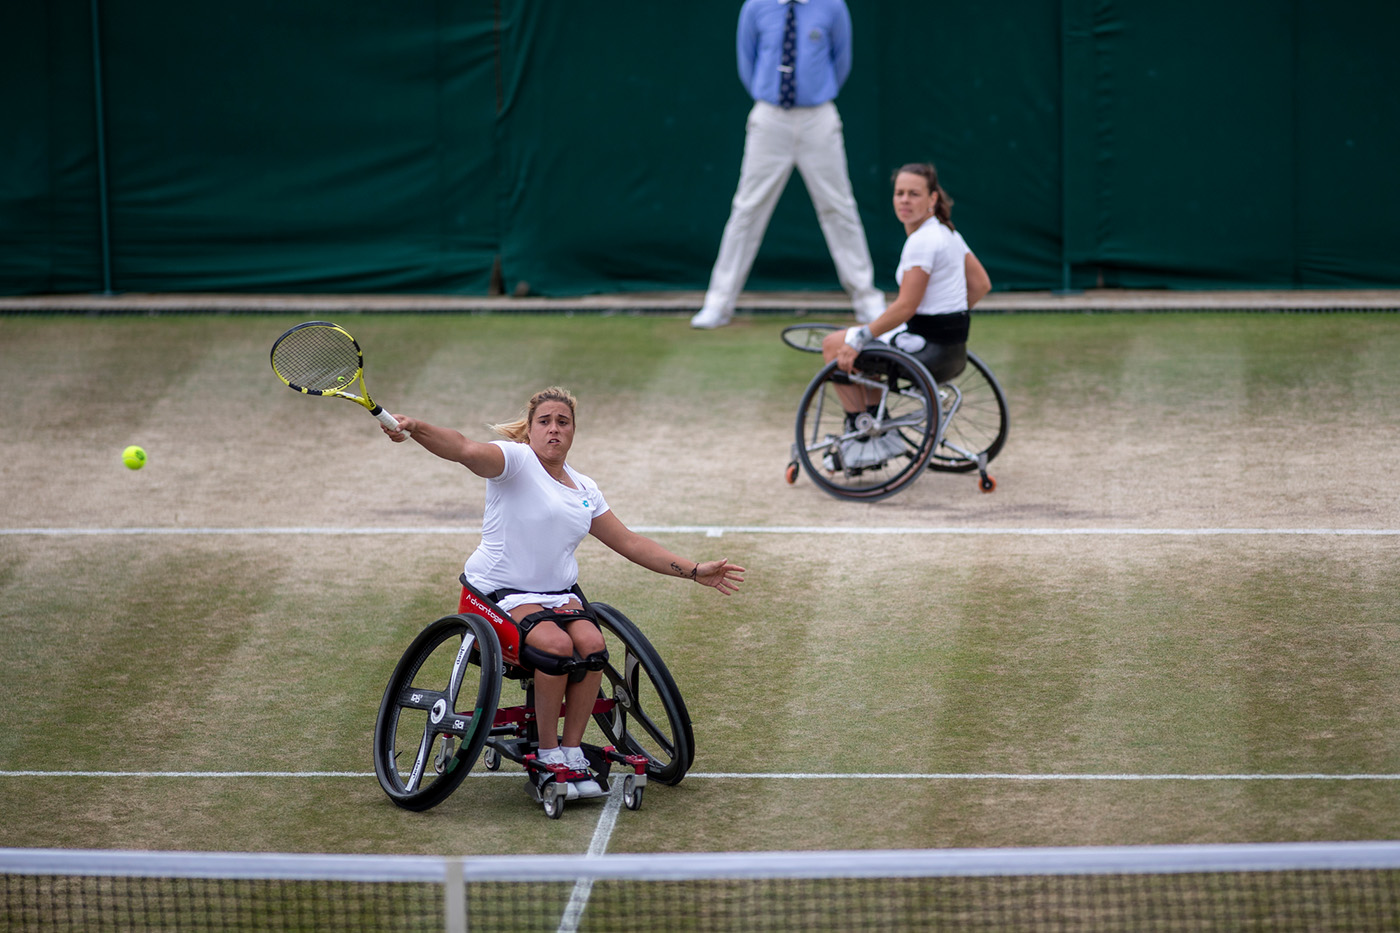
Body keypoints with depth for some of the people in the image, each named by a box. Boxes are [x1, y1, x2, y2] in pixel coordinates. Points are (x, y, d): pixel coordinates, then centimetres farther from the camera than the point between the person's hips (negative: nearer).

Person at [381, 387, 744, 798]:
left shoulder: (584, 490, 15)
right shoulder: (514, 460, -6)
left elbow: (630, 543, 21)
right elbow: (465, 449, -26)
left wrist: (695, 571, 16)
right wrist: (415, 429, -48)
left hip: (558, 592, 6)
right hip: (500, 590, -6)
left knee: (591, 644, -25)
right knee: (557, 645, -32)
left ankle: (572, 750, -14)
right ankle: (547, 753, -18)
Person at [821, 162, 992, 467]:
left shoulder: (922, 242, -19)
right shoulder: (947, 232, 10)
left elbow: (905, 307, -22)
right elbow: (981, 285, 16)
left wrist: (859, 340, -17)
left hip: (930, 348, -10)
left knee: (834, 345, 2)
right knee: (860, 344, 28)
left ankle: (862, 437, 6)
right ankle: (878, 430, 25)